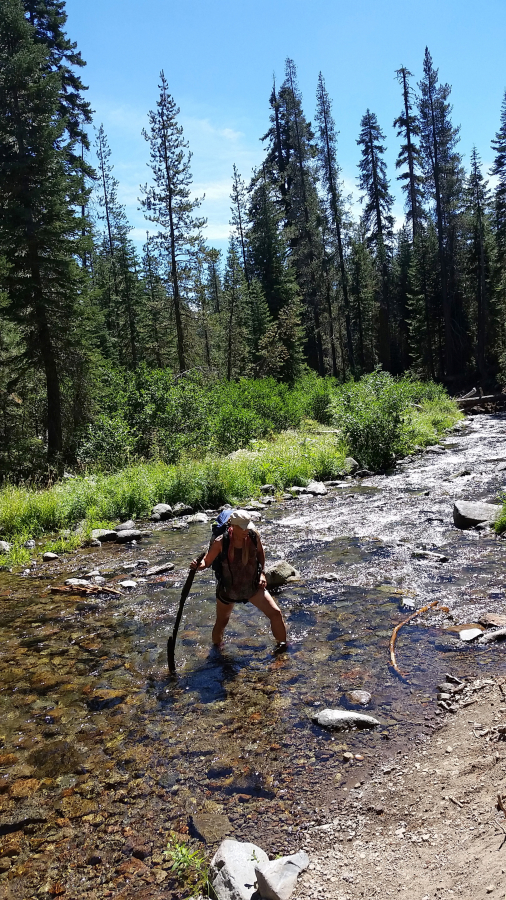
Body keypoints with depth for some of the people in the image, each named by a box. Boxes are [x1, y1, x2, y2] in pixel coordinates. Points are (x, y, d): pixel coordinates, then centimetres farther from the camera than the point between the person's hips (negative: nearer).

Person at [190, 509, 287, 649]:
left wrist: (262, 573, -2)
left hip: (253, 586, 2)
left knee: (275, 613, -3)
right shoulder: (221, 542, -23)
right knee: (221, 623, 15)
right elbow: (207, 562, -13)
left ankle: (282, 644, 23)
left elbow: (260, 553, 6)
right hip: (228, 589, -2)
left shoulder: (253, 536, -15)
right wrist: (197, 566, -36)